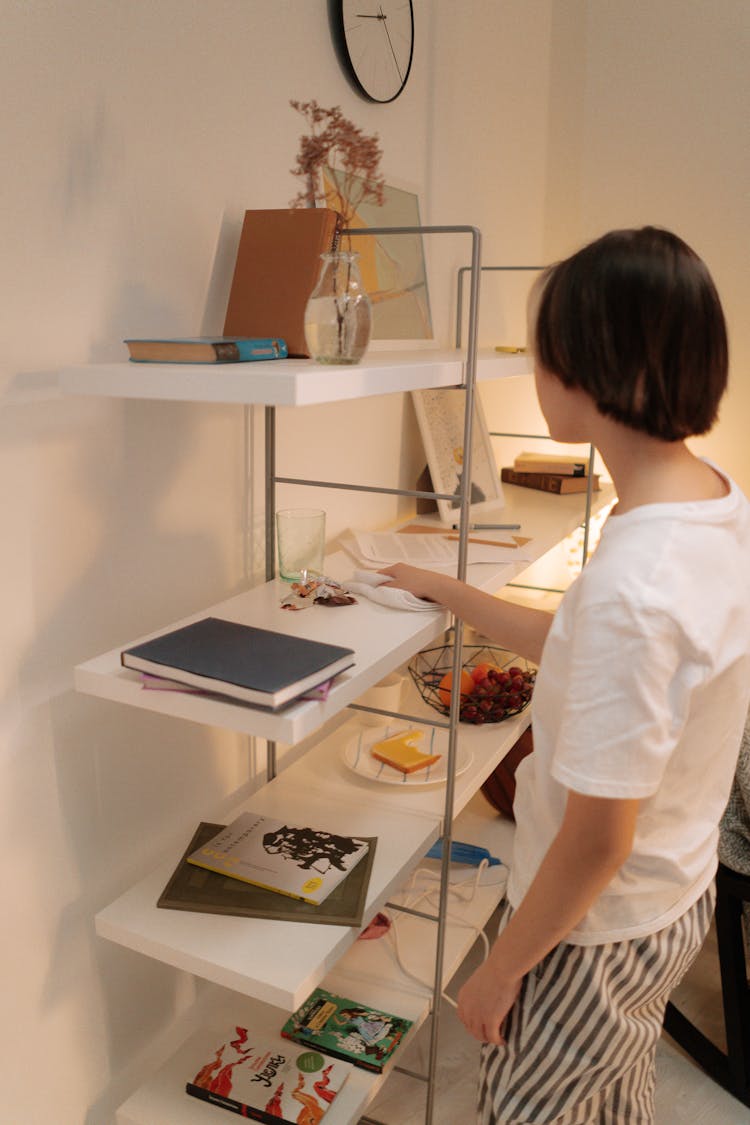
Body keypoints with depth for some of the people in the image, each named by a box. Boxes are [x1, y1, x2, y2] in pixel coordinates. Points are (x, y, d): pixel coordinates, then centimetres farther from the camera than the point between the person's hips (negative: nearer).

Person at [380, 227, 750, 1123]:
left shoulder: (634, 583, -37)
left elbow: (598, 841, -27)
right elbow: (577, 649, 7)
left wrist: (499, 971, -12)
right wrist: (444, 593, 13)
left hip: (596, 929, -8)